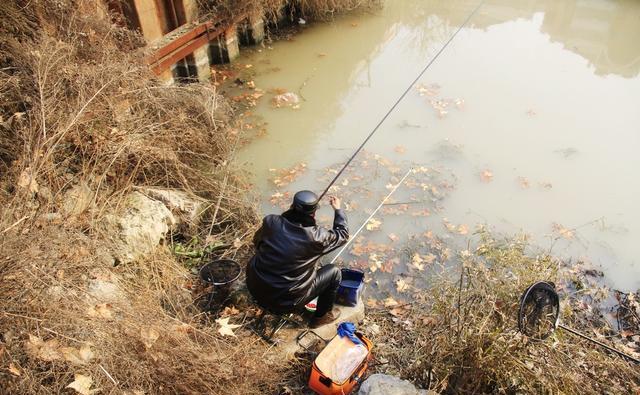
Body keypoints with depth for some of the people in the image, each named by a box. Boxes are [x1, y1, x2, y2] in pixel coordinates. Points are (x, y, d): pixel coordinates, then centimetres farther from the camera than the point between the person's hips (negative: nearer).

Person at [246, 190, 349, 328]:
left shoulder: (271, 221, -12)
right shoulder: (316, 237, -20)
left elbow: (257, 241, 10)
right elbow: (342, 235, 0)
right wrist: (338, 209, 14)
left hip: (255, 290, 5)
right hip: (286, 302, -4)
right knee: (334, 272, 8)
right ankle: (321, 316, 27)